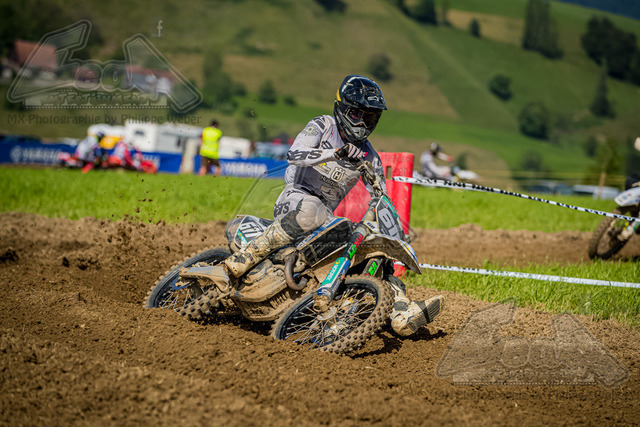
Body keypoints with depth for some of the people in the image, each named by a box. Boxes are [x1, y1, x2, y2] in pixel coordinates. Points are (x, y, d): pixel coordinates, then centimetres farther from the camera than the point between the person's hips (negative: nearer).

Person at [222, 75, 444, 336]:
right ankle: (247, 256, -38)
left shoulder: (369, 157, 12)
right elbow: (294, 155, -21)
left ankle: (402, 311, -21)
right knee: (311, 210, -41)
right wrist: (336, 153, -33)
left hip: (326, 217, 6)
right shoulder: (322, 126, -2)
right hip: (296, 196, -6)